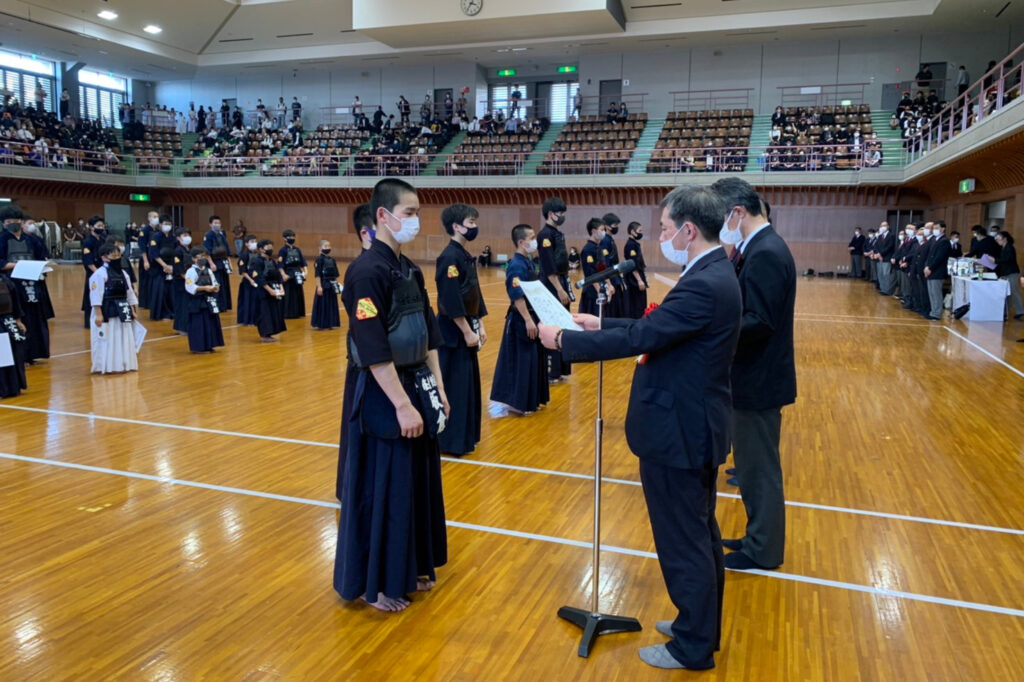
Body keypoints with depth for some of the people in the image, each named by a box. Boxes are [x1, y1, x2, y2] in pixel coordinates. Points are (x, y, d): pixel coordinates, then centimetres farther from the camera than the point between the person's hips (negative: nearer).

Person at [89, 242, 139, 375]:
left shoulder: (123, 273, 12)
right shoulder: (99, 274, -12)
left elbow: (129, 293, 17)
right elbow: (96, 295, -16)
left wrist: (133, 310, 14)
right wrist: (98, 314, -20)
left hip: (121, 311, 8)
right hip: (106, 311, -8)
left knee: (124, 338, 13)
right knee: (107, 340, -3)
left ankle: (124, 364, 24)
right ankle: (108, 367, 5)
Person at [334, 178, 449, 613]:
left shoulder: (409, 269, 10)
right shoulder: (367, 271, -17)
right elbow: (374, 351, -22)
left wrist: (436, 388, 12)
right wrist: (402, 405, -21)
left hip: (418, 387, 9)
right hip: (384, 397, -9)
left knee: (418, 482, 17)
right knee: (382, 489, 2)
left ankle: (410, 569, 35)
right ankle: (375, 583, 20)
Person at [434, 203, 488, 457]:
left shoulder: (465, 256, 13)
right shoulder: (449, 257, -17)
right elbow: (451, 301, -21)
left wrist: (480, 326, 14)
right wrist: (467, 332, -19)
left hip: (467, 328, 10)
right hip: (454, 330, -10)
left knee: (469, 382, 14)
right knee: (454, 385, -4)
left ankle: (465, 436, 26)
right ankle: (451, 441, 6)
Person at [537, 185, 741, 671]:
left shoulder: (704, 285, -24)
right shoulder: (712, 275, 7)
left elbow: (637, 338, -26)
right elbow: (654, 328, 11)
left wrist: (563, 340, -16)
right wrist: (600, 324, 8)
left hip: (679, 432, -10)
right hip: (695, 427, 10)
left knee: (682, 541, 5)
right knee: (699, 534, 22)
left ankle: (692, 647, 23)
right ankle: (701, 626, 39)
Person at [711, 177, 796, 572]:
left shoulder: (765, 254, -21)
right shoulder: (764, 247, 10)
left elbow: (758, 322, -26)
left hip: (759, 380, -10)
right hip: (755, 375, 10)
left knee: (759, 468, 4)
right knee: (755, 464, 19)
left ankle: (763, 551, 19)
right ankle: (759, 538, 33)